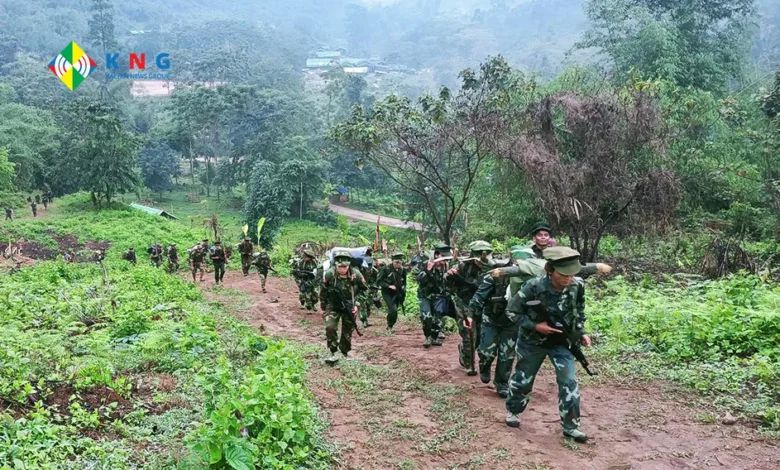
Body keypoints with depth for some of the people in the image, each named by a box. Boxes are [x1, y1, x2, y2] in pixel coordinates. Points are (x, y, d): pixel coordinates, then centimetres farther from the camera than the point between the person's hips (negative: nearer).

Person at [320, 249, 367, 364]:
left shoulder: (356, 275, -17)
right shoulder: (329, 274, -18)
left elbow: (364, 290, -1)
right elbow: (323, 292, -2)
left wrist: (357, 304, -8)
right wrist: (323, 308, 4)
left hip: (350, 307, 1)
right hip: (333, 306, -1)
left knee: (347, 332, 9)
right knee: (330, 327, -20)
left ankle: (344, 352, 30)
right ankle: (334, 353, -7)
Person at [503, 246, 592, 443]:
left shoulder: (577, 286, -17)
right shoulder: (534, 287, -29)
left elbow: (579, 312, 5)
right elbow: (512, 311, -16)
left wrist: (581, 333, -5)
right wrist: (534, 326, -23)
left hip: (561, 341, 2)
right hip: (532, 341, -2)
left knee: (569, 381, -7)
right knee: (523, 379, 14)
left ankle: (570, 425, 7)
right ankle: (512, 410, 39)